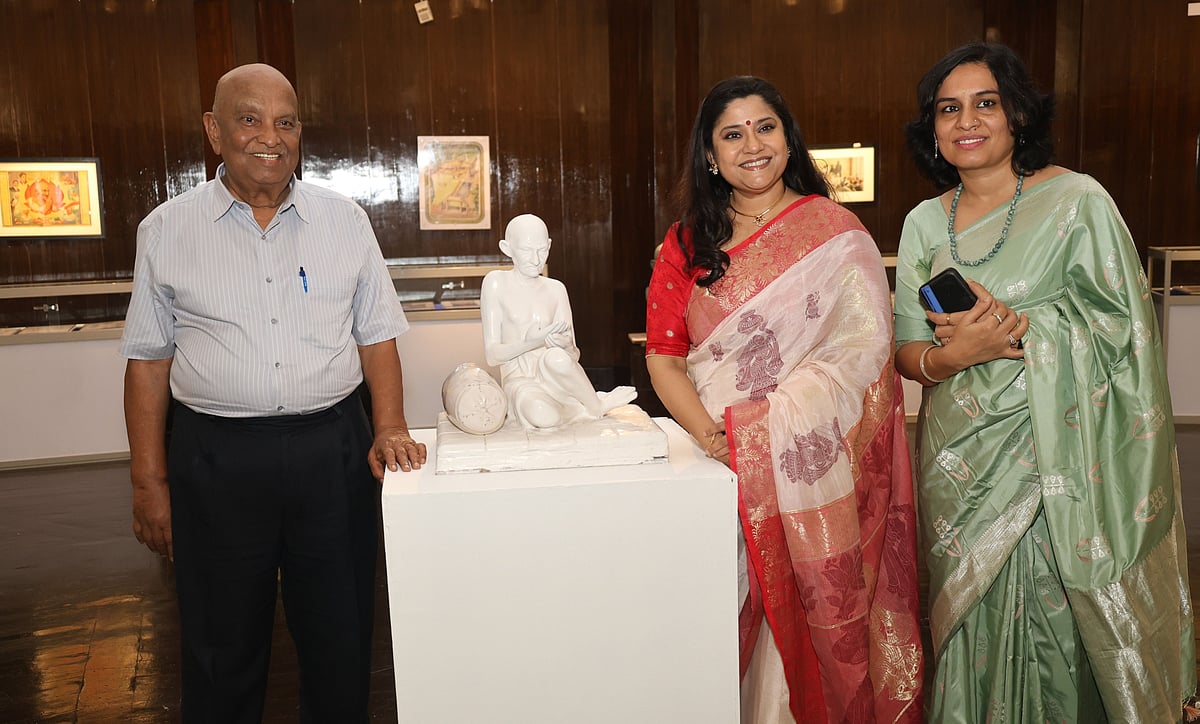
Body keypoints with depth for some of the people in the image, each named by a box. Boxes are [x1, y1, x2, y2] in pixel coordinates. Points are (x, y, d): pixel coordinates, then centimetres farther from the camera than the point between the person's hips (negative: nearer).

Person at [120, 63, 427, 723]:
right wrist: (149, 482, 2)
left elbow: (376, 337, 8)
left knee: (340, 638, 11)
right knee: (222, 650, 12)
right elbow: (148, 361, 4)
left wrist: (390, 429, -4)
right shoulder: (167, 230, 2)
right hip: (215, 460, -1)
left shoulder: (344, 220, 5)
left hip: (332, 449, 1)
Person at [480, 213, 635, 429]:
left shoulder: (555, 289, 10)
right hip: (519, 380, -2)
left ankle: (595, 407, -12)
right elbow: (492, 355, -3)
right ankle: (599, 405, -10)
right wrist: (530, 343, -22)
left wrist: (566, 346, -18)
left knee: (557, 358, -37)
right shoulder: (497, 282, 1)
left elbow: (573, 355, 8)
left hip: (553, 378, 2)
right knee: (542, 417, -39)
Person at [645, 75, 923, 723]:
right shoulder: (686, 244, 10)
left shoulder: (836, 233, 2)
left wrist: (757, 426, -18)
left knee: (809, 614, 1)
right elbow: (664, 358, 5)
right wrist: (707, 431, -15)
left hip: (817, 465, -2)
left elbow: (866, 347, -8)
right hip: (723, 470, 2)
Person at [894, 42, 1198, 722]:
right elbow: (906, 350, 4)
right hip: (960, 467, 4)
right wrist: (955, 354, -17)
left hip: (1058, 460, -3)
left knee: (1058, 623, 2)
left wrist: (1011, 325, -20)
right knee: (975, 630, 13)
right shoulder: (924, 224, 6)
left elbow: (1122, 328, -10)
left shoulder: (1077, 201, -5)